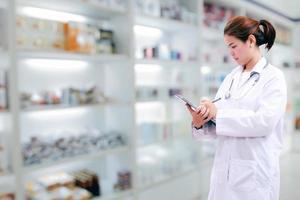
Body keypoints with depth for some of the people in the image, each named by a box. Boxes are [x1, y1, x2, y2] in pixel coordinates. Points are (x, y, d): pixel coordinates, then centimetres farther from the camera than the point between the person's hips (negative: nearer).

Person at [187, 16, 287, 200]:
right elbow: (218, 123, 5)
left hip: (255, 171, -5)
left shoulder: (273, 77, -6)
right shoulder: (231, 77, 9)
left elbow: (265, 121, -20)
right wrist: (200, 123, -15)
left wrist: (218, 113, -19)